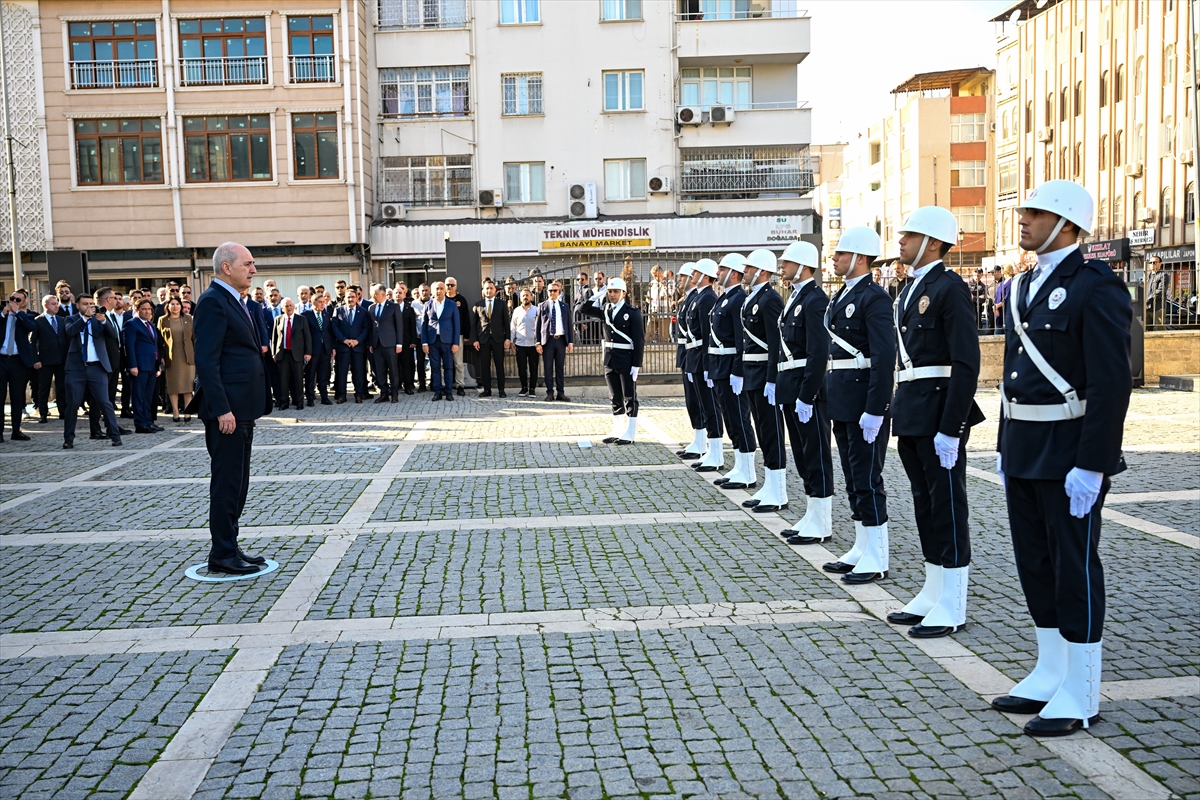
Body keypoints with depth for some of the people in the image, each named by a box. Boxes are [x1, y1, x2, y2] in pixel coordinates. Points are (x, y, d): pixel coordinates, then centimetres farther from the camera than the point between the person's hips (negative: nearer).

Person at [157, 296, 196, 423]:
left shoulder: (188, 318, 7)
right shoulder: (162, 320, 5)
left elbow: (194, 337, 7)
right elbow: (160, 340, 4)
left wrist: (196, 353, 1)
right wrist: (161, 357, -3)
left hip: (187, 356, 1)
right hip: (171, 358, 0)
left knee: (187, 384, 0)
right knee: (173, 385, 2)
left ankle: (187, 412, 3)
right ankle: (175, 413, 6)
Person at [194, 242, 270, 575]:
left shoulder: (234, 300, 16)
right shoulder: (213, 301, -13)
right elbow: (206, 360, -20)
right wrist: (221, 409, -23)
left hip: (242, 408, 10)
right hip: (227, 409, -10)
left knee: (237, 481, 15)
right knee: (227, 482, -3)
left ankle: (229, 547, 24)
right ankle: (222, 554, 6)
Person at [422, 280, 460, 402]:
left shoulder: (452, 305, 4)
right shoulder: (428, 305, 7)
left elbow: (456, 325, 3)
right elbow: (424, 324, 7)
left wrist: (456, 343, -4)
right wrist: (424, 343, -1)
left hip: (447, 340, -1)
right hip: (432, 340, 1)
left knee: (448, 367, 2)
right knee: (435, 367, 2)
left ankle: (448, 391, 9)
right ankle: (437, 392, 8)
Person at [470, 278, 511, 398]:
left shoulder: (501, 304, 6)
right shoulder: (477, 304, 6)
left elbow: (506, 322, 5)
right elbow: (473, 323, 5)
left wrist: (507, 338, -3)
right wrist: (474, 340, -2)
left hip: (498, 338, -1)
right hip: (483, 339, 1)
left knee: (500, 365, 1)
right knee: (484, 366, 2)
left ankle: (501, 390, 6)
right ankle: (487, 390, 9)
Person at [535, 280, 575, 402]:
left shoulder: (565, 306, 10)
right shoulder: (542, 306, 6)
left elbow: (570, 324, 9)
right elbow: (537, 325, 3)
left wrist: (571, 341, 1)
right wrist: (538, 342, -5)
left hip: (561, 339, 1)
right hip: (547, 340, -1)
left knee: (560, 367, 5)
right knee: (548, 368, 0)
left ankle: (560, 393, 10)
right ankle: (550, 393, 6)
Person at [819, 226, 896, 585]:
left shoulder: (874, 297, -14)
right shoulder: (842, 295, 15)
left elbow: (884, 357, -19)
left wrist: (874, 410, -23)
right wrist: (830, 396, 16)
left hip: (865, 400, -9)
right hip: (842, 401, 9)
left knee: (867, 479, -3)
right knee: (853, 478, 14)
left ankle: (876, 560, 6)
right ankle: (861, 550, 24)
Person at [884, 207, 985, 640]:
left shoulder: (950, 288, -12)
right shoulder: (911, 288, 16)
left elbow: (966, 364, -17)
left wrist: (950, 428, -21)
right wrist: (898, 411, 15)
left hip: (939, 413, -9)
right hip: (911, 415, 9)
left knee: (947, 505, -1)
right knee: (924, 502, 14)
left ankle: (952, 607, 8)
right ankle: (932, 593, 25)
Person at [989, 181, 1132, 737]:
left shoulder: (1095, 288, -13)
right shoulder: (1025, 287, 13)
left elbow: (1112, 384, -18)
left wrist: (1091, 465, -21)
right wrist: (1005, 446, 16)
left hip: (1069, 455, -8)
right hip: (1024, 453, 9)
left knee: (1075, 568, 1)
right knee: (1035, 564, 15)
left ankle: (1081, 695, 14)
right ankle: (1051, 675, 29)